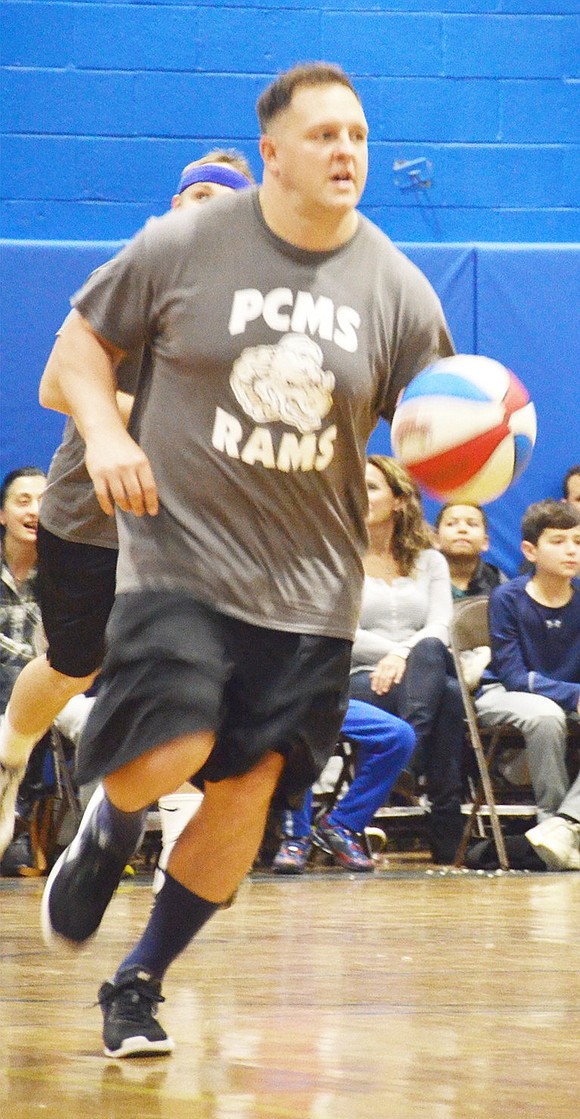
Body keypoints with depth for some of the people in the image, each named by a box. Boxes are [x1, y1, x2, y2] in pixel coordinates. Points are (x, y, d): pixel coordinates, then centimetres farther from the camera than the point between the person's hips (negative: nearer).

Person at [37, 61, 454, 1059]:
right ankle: (106, 830, 16)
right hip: (179, 554, -3)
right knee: (172, 748, -22)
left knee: (250, 789, 1)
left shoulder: (397, 290, 1)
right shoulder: (184, 247, -5)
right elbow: (80, 345, 4)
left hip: (309, 584, 3)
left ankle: (139, 984, 21)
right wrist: (104, 431, -15)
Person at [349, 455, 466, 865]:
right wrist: (398, 652, -13)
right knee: (446, 694, -36)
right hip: (360, 683, -2)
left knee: (428, 654, -38)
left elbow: (440, 628, 5)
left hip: (426, 676, 2)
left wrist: (406, 655, -17)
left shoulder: (429, 561, 21)